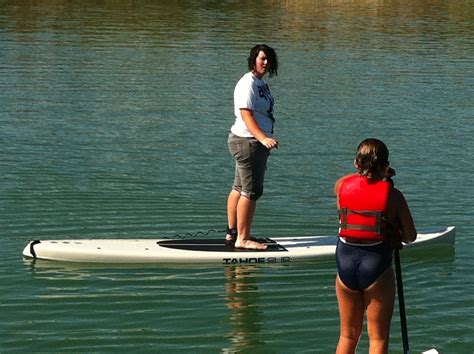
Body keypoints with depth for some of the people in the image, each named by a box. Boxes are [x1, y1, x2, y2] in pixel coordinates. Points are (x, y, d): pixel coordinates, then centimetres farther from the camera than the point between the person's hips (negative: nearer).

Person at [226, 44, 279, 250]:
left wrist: (265, 140, 26)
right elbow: (246, 115, -25)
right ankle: (242, 239, -6)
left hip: (257, 142, 11)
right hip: (248, 141, -11)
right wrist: (263, 138, -36)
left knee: (239, 189, 16)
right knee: (251, 191, -9)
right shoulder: (247, 83, -17)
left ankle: (232, 233, 24)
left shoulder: (261, 83, 15)